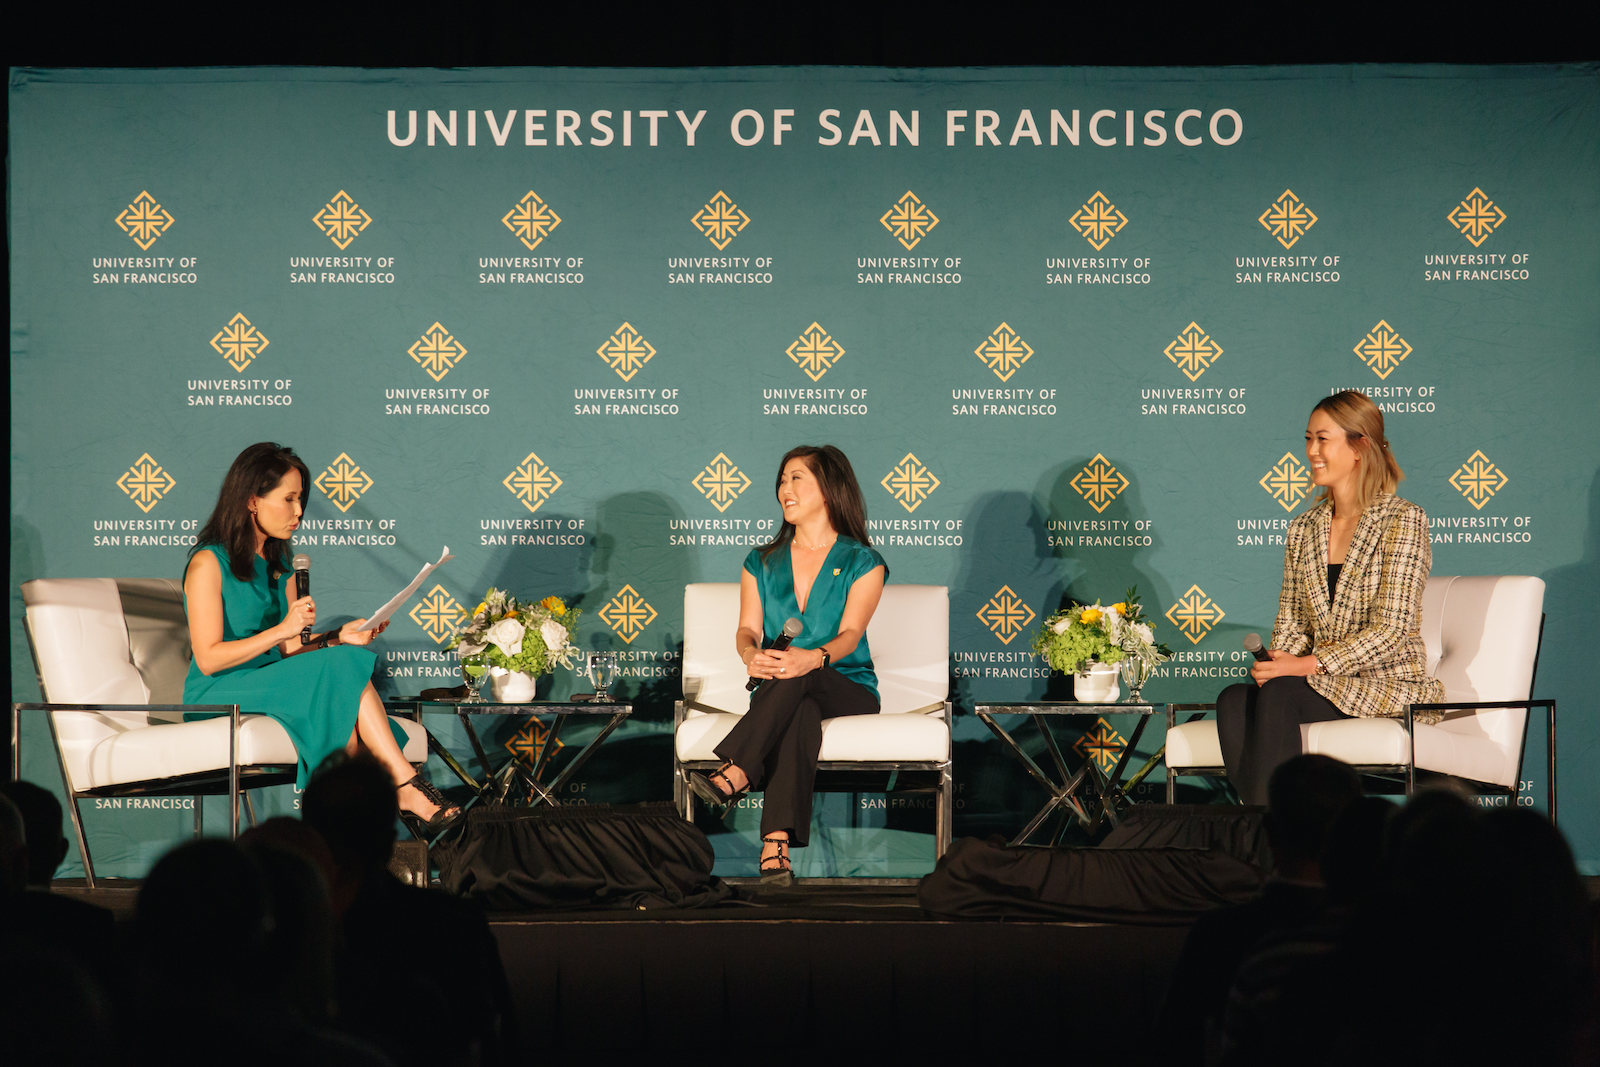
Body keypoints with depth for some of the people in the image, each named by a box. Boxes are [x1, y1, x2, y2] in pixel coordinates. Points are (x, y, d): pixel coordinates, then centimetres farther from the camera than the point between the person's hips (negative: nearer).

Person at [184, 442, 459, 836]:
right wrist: (282, 629, -20)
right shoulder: (209, 563, -9)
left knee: (347, 722, -28)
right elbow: (208, 659, -15)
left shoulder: (278, 563, 16)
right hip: (218, 697, -7)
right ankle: (407, 788, -26)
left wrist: (338, 637, -3)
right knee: (342, 668, -27)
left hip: (272, 686, 7)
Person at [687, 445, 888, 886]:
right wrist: (751, 654, -24)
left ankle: (732, 775, -51)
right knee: (800, 712, -38)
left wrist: (814, 657, -36)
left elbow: (850, 634, -11)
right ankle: (778, 846, -56)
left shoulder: (863, 563, 4)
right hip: (779, 693, 1)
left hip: (847, 688, -1)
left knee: (798, 679, -38)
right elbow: (748, 628, 4)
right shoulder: (762, 563, 17)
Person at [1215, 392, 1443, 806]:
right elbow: (1291, 620, 15)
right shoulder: (1304, 529, 16)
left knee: (1278, 694, -33)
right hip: (1322, 684, 5)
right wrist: (1277, 662, -9)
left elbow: (1390, 630, -12)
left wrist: (1307, 665, -19)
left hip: (1389, 683, -5)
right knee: (1233, 701, -27)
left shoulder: (1402, 521, -5)